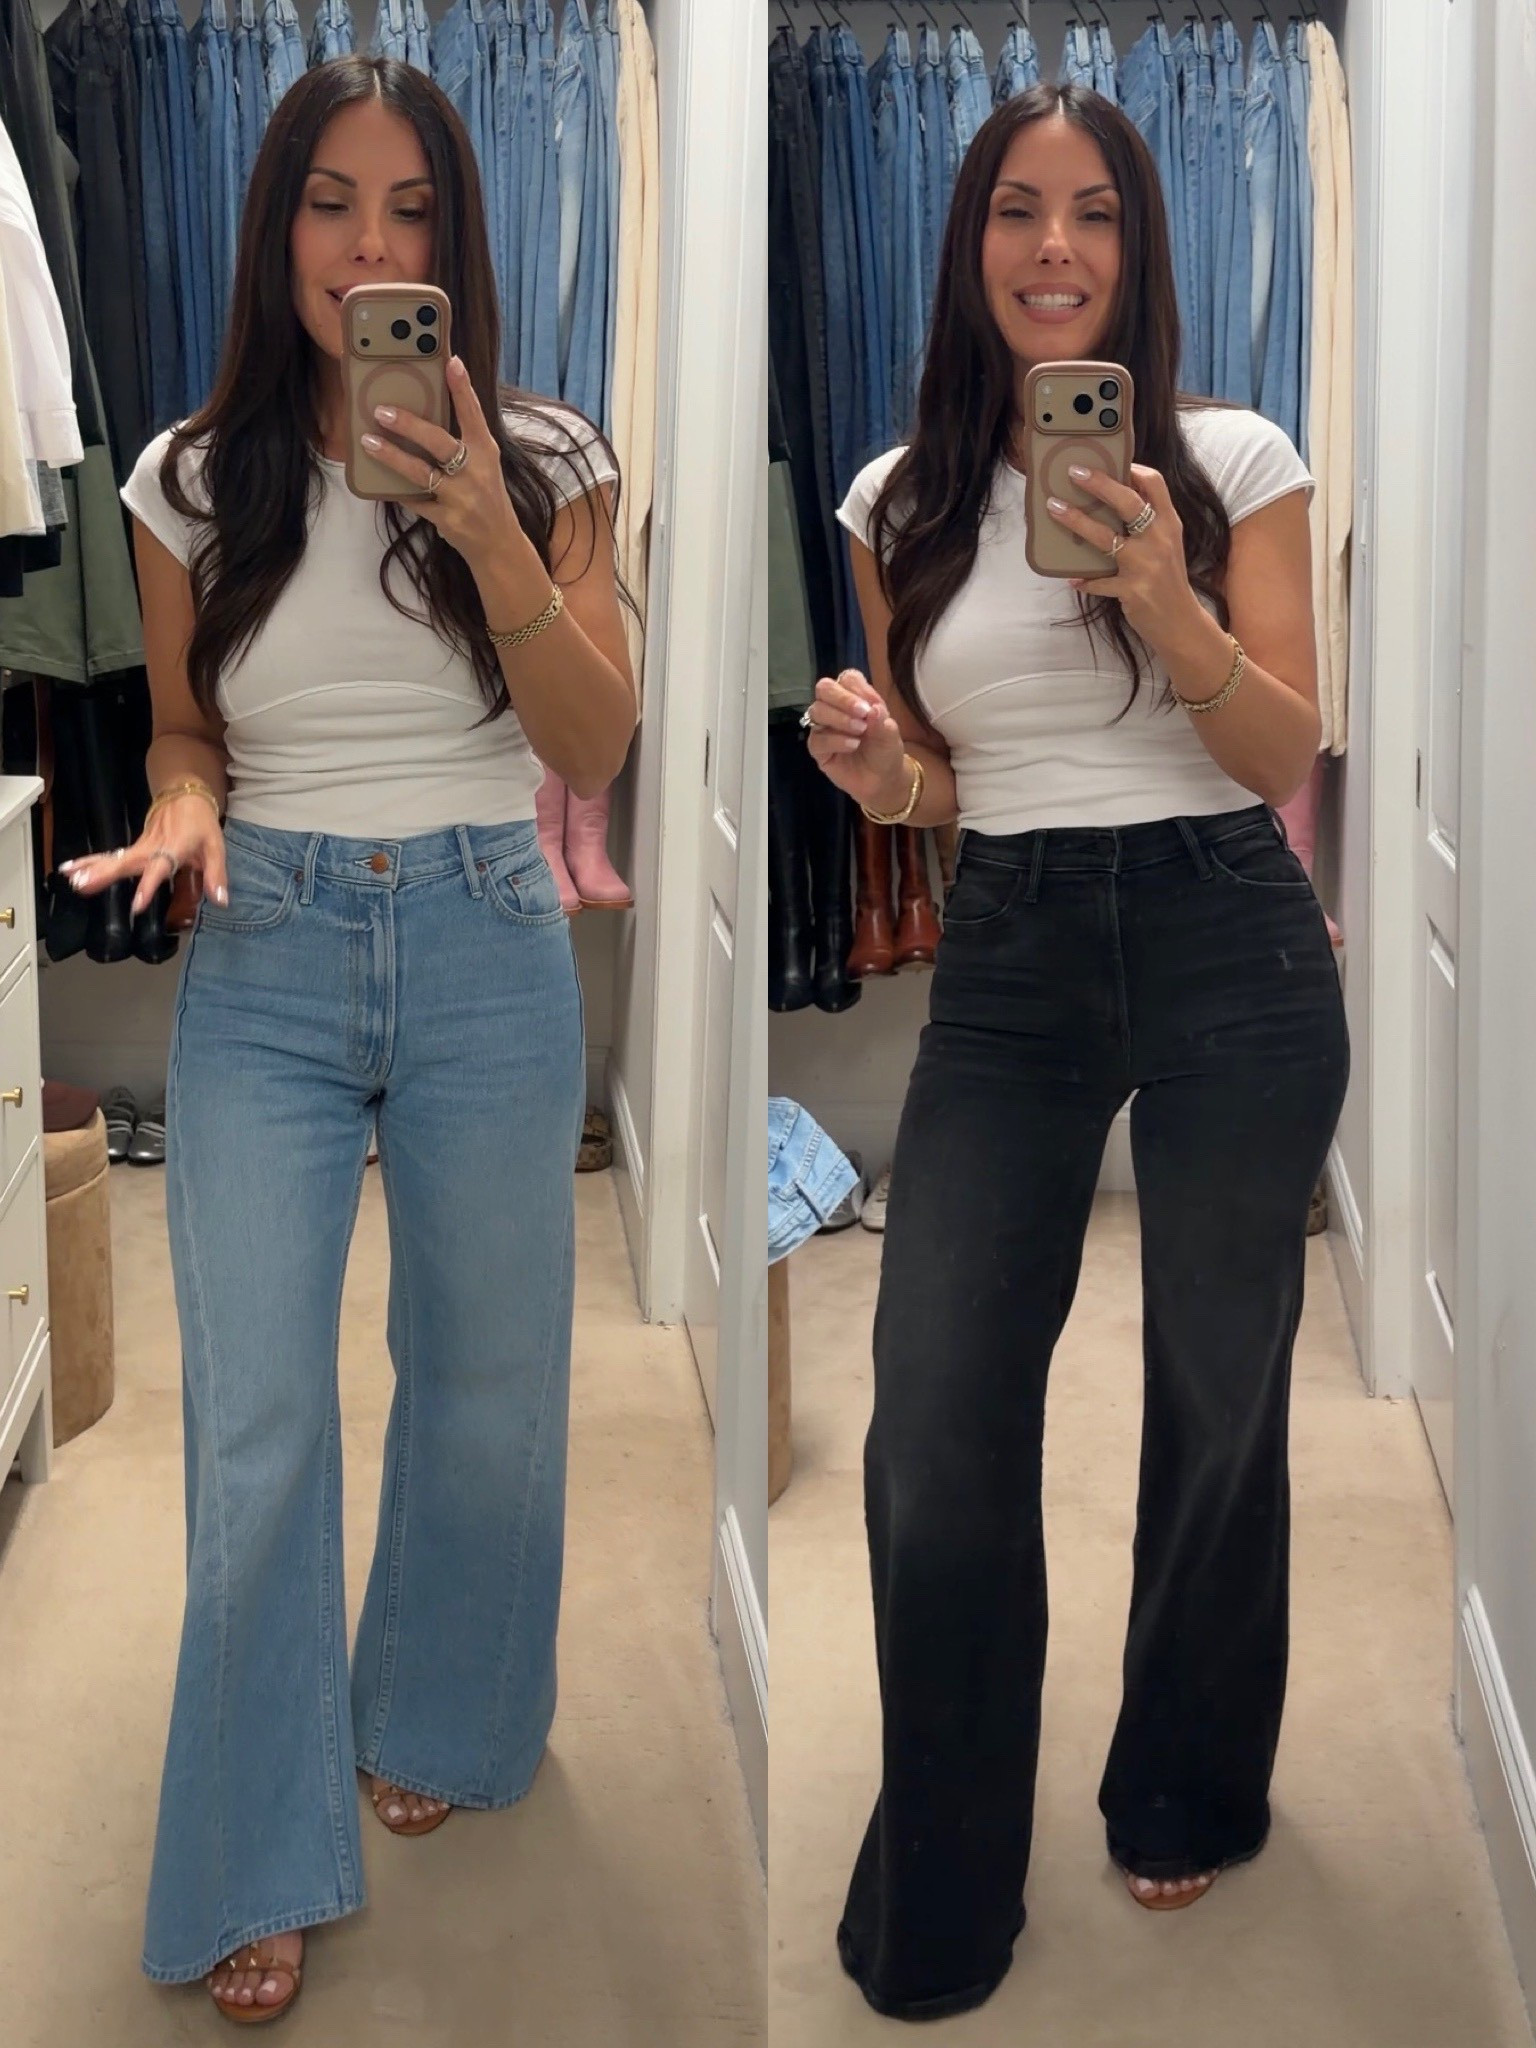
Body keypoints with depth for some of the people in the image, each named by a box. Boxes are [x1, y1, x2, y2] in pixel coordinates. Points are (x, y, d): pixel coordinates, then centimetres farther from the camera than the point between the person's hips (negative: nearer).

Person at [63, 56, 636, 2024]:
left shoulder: (544, 463, -1)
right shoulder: (194, 483, 1)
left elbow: (596, 750, -8)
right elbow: (185, 732, 11)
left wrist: (486, 530, -21)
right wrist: (182, 810, -12)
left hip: (488, 954, 0)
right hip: (266, 965, 0)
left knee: (482, 1383, 13)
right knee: (255, 1423, -3)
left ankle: (435, 1726, 39)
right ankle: (266, 1864, 12)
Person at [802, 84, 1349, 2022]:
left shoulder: (1233, 460, -1)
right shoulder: (902, 500, 7)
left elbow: (1287, 756, -4)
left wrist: (1167, 605, -21)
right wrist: (873, 771, -9)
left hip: (1228, 950, -2)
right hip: (1004, 962, 2)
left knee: (1217, 1405, 10)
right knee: (932, 1434, -4)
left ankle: (1185, 1797, 35)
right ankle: (936, 1908, 15)